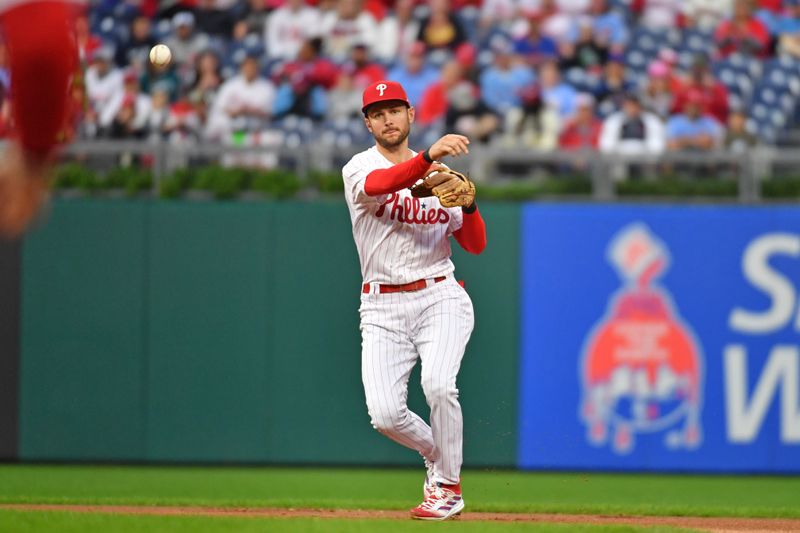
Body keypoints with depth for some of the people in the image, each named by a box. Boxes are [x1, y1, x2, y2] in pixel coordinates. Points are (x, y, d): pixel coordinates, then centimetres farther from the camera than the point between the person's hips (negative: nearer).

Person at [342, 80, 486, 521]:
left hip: (439, 299, 0)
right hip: (382, 308, 0)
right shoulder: (360, 168, 0)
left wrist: (469, 203, -12)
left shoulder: (441, 175, 11)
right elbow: (377, 185, -28)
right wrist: (429, 156, -43)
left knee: (438, 385, -26)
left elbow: (476, 245, 9)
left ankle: (448, 487, -9)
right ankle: (437, 455, 21)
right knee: (385, 414, -12)